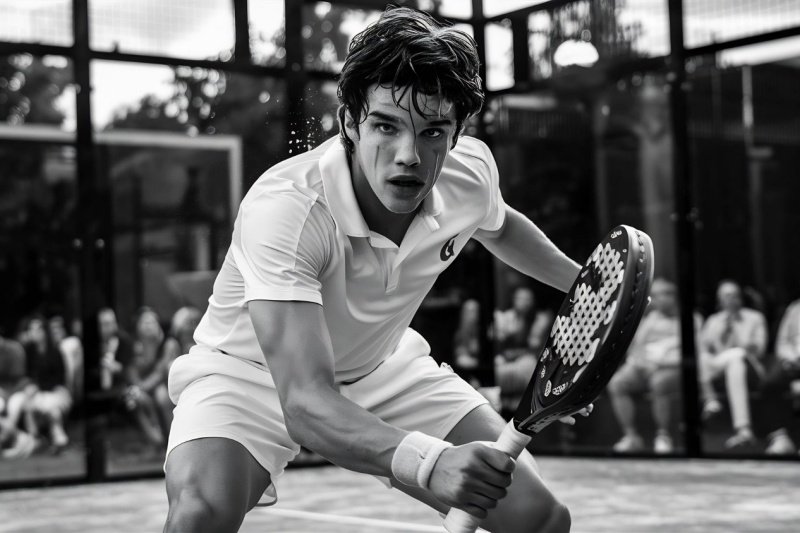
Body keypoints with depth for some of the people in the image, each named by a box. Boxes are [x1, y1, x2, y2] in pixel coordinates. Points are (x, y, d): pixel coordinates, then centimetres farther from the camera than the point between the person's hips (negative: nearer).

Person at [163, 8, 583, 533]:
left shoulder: (472, 171, -18)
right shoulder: (283, 209, -37)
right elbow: (306, 401, -45)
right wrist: (428, 463, -60)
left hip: (383, 370, 5)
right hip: (251, 372, -4)